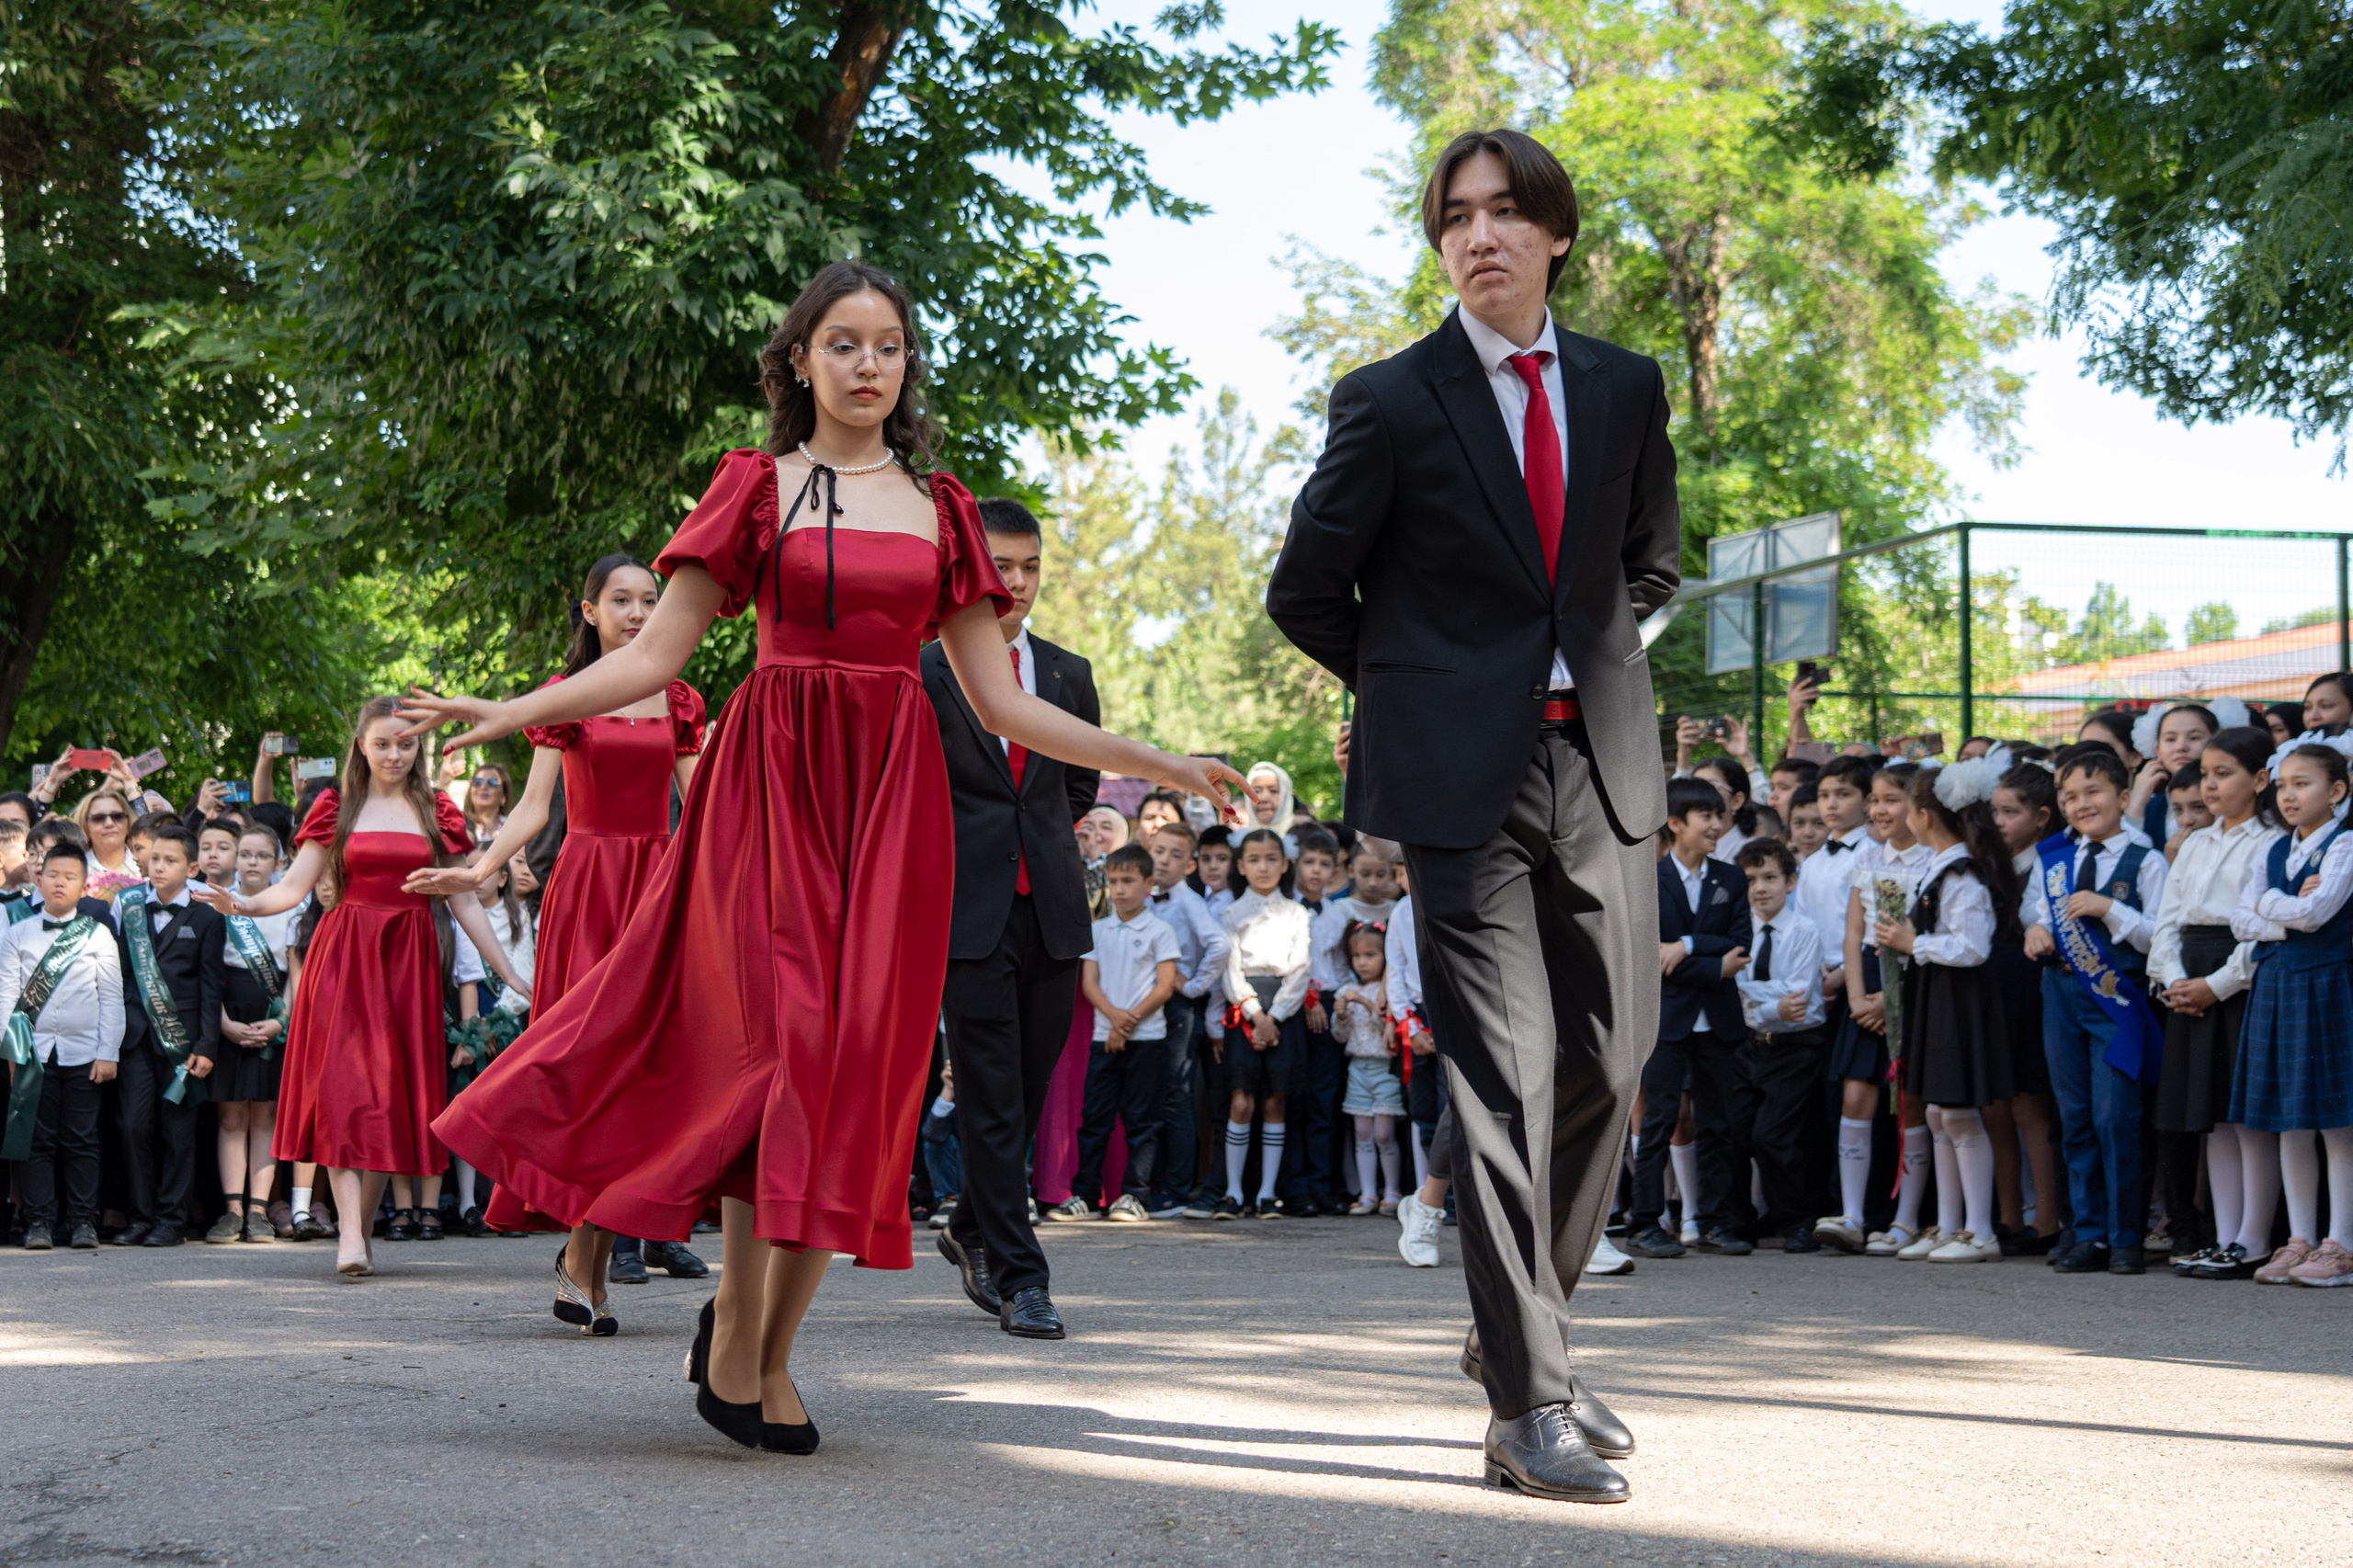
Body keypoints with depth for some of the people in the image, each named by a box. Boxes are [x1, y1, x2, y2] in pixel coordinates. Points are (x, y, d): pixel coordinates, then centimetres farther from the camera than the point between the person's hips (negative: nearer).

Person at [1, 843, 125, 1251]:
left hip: (83, 1053, 0)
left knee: (81, 1141, 2)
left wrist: (108, 1053, -1)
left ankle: (83, 1221, 6)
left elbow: (112, 998, 5)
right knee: (37, 1140, 1)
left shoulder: (98, 935, 6)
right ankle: (39, 1221, 4)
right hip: (34, 1052, 0)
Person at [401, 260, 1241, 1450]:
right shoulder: (756, 487, 8)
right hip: (771, 774, -2)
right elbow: (654, 655, 3)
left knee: (860, 1054, -4)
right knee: (781, 1031, -15)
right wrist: (510, 714, -9)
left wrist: (1161, 767, 9)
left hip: (891, 790, 3)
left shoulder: (939, 508, 14)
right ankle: (734, 1327, -2)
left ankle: (770, 1353, 5)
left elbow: (1000, 702, 14)